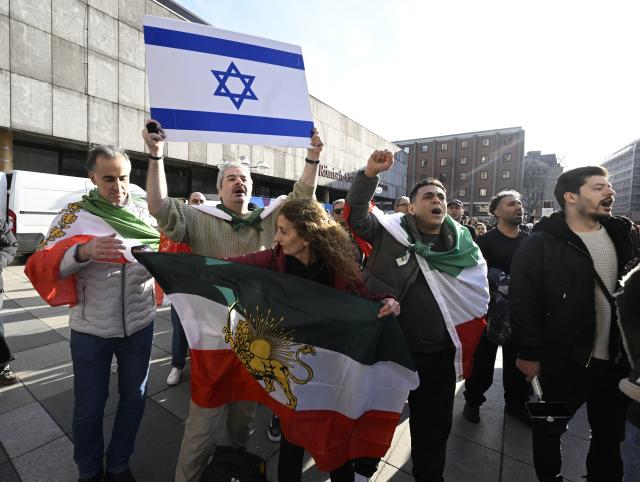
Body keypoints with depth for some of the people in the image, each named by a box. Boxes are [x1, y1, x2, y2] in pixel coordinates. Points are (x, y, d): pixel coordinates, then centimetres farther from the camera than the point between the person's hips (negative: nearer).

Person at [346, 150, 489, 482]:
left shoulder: (462, 245, 2)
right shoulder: (391, 231, -8)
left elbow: (478, 295, 12)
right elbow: (357, 217, -19)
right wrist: (370, 174, -29)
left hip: (438, 354, 3)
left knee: (434, 425, 21)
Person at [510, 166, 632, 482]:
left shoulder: (621, 234, 4)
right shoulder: (540, 244, -15)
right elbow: (522, 303, -16)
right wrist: (528, 353, -15)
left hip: (614, 358, 5)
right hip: (563, 360, -5)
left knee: (610, 433, 21)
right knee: (550, 427, 16)